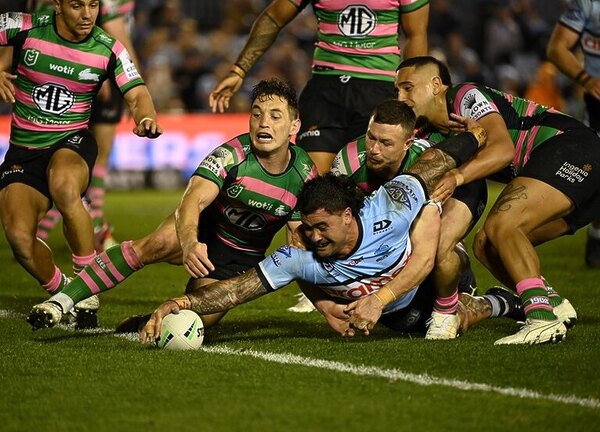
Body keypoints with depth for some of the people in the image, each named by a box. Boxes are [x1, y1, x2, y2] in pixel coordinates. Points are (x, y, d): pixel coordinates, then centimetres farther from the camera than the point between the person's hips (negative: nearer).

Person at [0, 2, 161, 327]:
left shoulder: (108, 49, -3)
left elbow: (137, 94, -7)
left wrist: (146, 119, -29)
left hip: (71, 142, -1)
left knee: (64, 187, -39)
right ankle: (61, 293, 14)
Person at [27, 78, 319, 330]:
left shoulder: (306, 175, -17)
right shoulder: (231, 155, -25)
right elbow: (192, 201, -39)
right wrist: (190, 244, -62)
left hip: (241, 259, 2)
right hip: (204, 230, -2)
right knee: (158, 244, -35)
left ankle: (144, 323, 15)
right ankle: (61, 301, -31)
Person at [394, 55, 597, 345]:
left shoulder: (467, 96, -6)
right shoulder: (440, 132, 22)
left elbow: (503, 148, -21)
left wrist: (458, 176, -32)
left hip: (570, 149, -10)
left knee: (501, 224, -25)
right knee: (485, 246, 5)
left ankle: (543, 317, -36)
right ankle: (556, 307, -3)